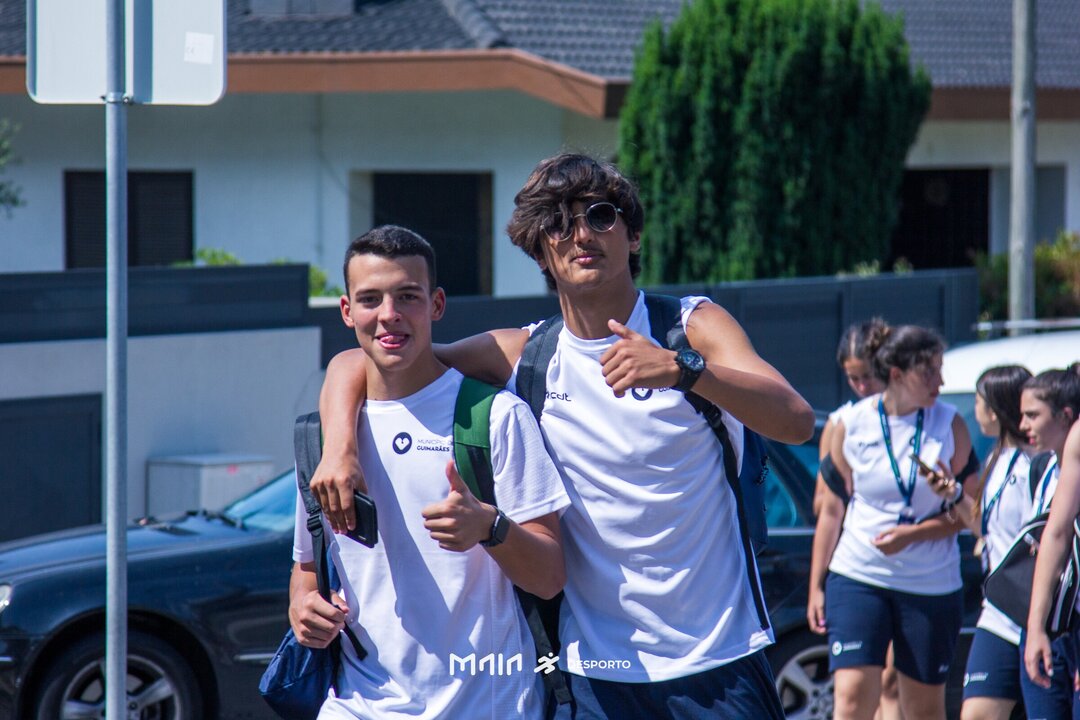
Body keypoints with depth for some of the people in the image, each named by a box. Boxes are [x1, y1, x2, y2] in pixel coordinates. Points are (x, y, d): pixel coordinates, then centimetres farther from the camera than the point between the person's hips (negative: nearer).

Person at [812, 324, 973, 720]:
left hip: (931, 586, 1)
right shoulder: (852, 425, -1)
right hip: (857, 578, -1)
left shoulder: (949, 426, -1)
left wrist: (912, 533, -16)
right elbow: (832, 509, 7)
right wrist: (816, 585, 7)